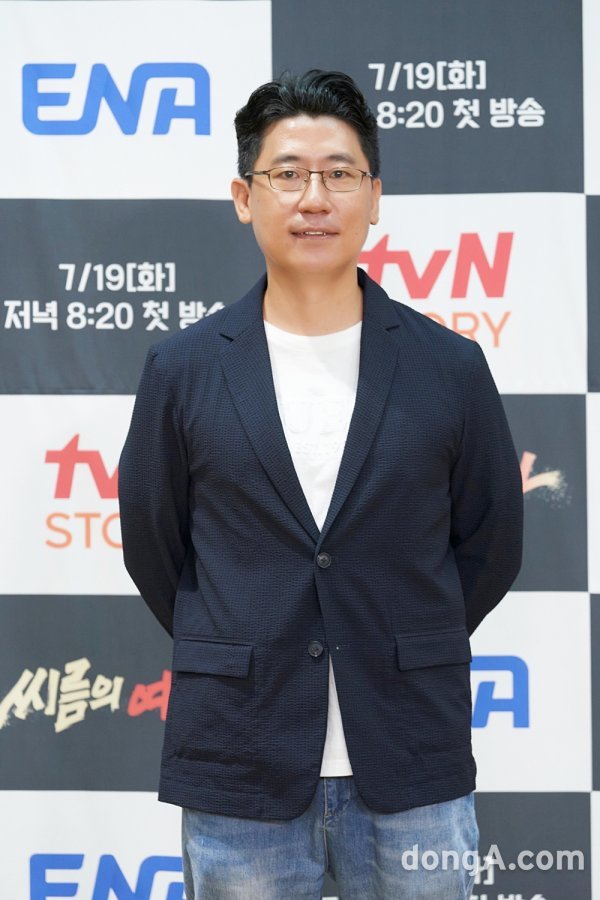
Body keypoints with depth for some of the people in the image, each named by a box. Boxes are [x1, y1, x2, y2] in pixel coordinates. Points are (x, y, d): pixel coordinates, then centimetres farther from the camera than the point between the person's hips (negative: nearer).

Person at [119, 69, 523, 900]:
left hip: (412, 777, 0)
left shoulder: (450, 367, 0)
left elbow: (490, 545, 9)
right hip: (240, 774, 0)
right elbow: (152, 545, 9)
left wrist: (404, 656, 11)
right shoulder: (182, 371, 1)